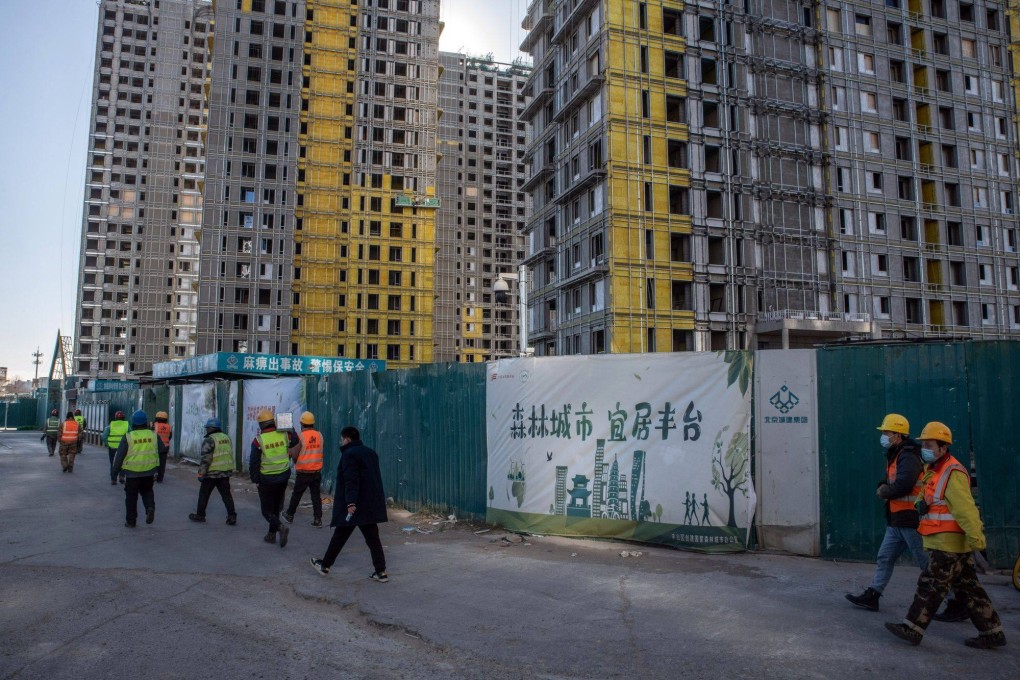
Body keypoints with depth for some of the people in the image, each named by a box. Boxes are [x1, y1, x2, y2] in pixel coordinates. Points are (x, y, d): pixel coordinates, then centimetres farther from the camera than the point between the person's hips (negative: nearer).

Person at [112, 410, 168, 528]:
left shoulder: (128, 437, -9)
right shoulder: (153, 435, -1)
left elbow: (120, 455, -6)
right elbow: (163, 449, 8)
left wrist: (115, 470, 5)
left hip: (132, 472, -2)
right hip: (149, 471, 2)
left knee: (131, 496, 10)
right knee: (147, 491, 20)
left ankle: (131, 521, 16)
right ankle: (150, 507, -6)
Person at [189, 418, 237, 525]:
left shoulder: (209, 440, -14)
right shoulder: (227, 438, 10)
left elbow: (206, 459, -18)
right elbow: (230, 455, 16)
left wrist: (201, 474, -13)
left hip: (212, 473, -6)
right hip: (225, 473, 6)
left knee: (204, 494, 11)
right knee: (226, 494, 6)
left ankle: (200, 515, 21)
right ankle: (232, 516, -1)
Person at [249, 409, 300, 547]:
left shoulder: (258, 440, -14)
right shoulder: (284, 434, -6)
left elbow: (253, 463, -10)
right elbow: (296, 442, 16)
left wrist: (255, 479, 2)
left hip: (266, 480, -4)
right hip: (283, 477, 4)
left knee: (267, 511, 7)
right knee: (276, 507, 20)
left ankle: (281, 527, -17)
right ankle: (272, 534, 25)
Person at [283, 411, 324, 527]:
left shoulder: (301, 436, -14)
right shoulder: (319, 435, -2)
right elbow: (319, 450, 5)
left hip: (303, 473, -3)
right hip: (317, 471, 3)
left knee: (296, 494, 14)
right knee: (316, 495, 7)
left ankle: (290, 515, 31)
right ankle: (318, 519, 5)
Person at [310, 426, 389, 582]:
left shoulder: (349, 454, -11)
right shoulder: (370, 453, 14)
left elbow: (351, 481, -22)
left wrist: (350, 502, -26)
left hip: (353, 505, -7)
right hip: (372, 504, 7)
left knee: (339, 536, 8)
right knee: (372, 537, 7)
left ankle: (325, 565, 24)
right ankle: (381, 571, 3)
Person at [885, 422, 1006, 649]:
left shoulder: (953, 473, -17)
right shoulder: (933, 470, 14)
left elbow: (966, 509, -24)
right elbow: (928, 497, 22)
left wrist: (976, 538, -28)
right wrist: (921, 503, -1)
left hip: (948, 543, -10)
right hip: (947, 543, 10)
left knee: (931, 585, -3)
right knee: (968, 588, 14)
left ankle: (912, 629, 4)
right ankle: (992, 632, 21)